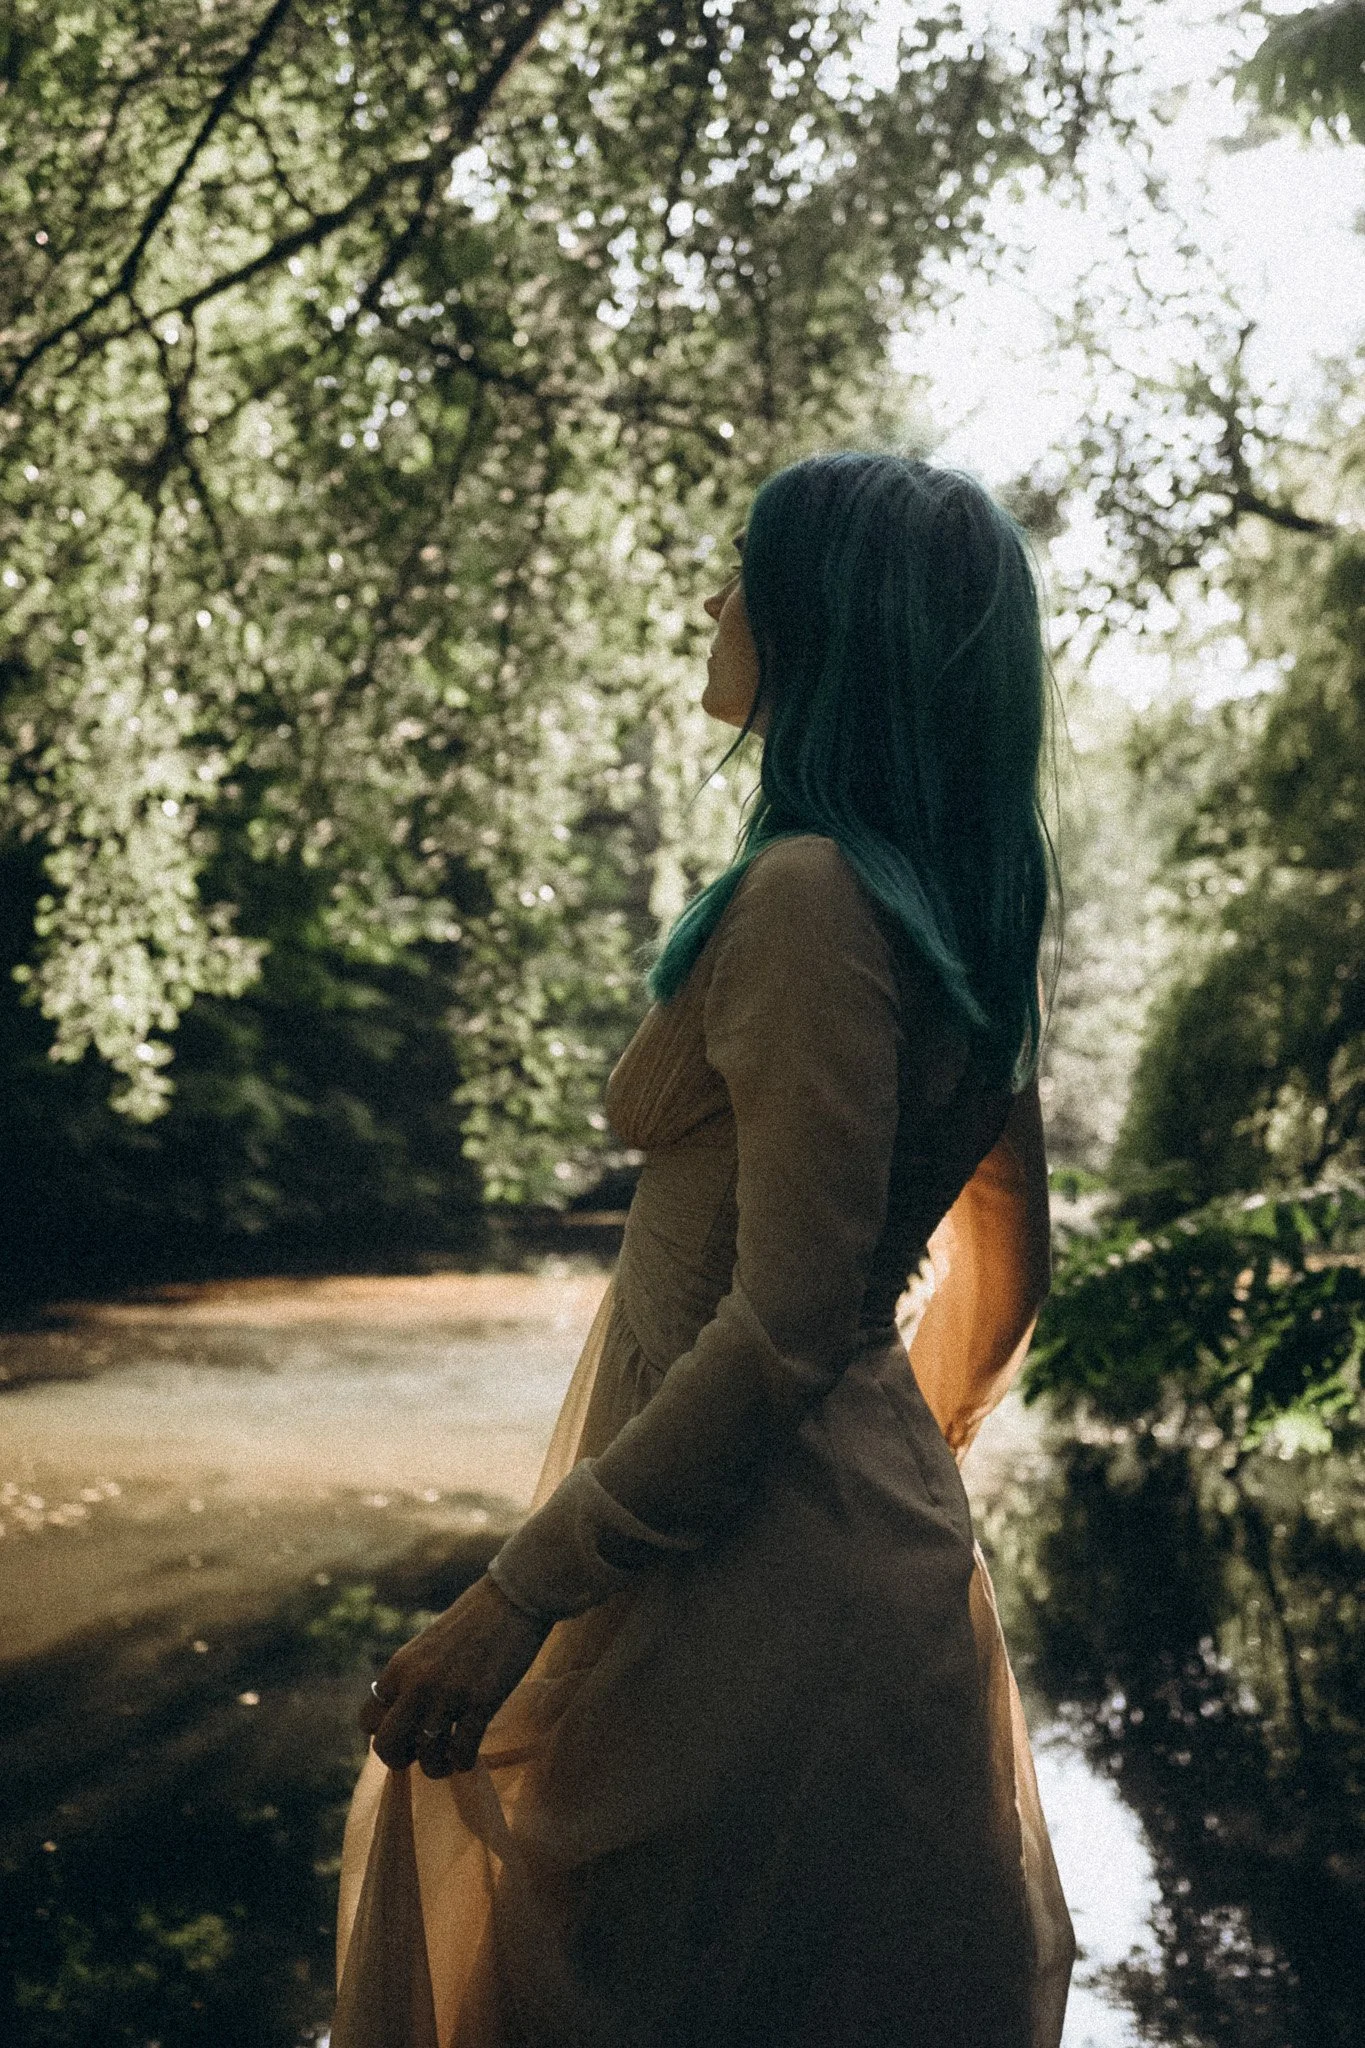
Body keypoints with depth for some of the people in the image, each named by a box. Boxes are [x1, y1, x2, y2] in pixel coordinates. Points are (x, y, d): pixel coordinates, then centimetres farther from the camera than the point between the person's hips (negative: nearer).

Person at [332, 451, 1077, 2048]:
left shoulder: (807, 895, -19)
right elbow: (1003, 1260, 17)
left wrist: (521, 1589, -20)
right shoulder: (956, 910, 9)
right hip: (883, 1555, 9)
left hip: (752, 1583, -9)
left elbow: (784, 1321, -23)